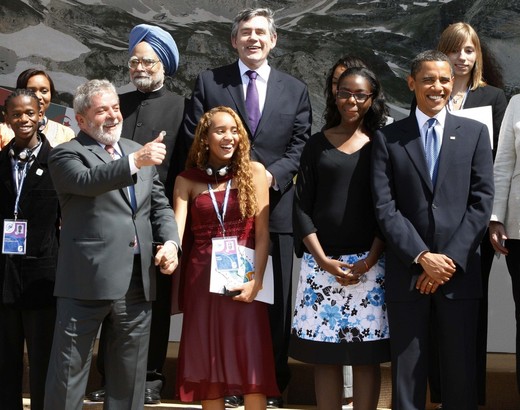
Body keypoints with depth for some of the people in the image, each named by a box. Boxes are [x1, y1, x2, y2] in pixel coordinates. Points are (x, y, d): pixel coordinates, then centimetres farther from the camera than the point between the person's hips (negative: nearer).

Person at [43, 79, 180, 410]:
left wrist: (170, 241, 0)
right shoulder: (67, 155, -1)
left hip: (138, 283, 5)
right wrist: (134, 162, -35)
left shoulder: (138, 152, 17)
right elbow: (86, 181, -22)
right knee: (69, 373, 1)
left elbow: (160, 206, 19)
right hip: (88, 281, -5)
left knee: (129, 377, 13)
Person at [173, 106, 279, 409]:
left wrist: (256, 280, -10)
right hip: (202, 280, 1)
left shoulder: (253, 172, 3)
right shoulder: (187, 180, 6)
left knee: (252, 363, -3)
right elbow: (177, 229, -5)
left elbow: (262, 233, 0)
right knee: (208, 363, 5)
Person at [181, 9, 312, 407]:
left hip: (274, 206, 1)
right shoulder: (208, 82, 7)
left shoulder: (296, 90, 11)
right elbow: (194, 140, 3)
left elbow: (299, 147, 5)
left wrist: (272, 176, -12)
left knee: (274, 300, 5)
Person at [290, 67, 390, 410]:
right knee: (324, 354, 2)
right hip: (321, 262, 1)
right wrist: (324, 261, -5)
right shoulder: (318, 144, 10)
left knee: (366, 354, 0)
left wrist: (370, 260, -9)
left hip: (369, 263, -1)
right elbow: (302, 207, 5)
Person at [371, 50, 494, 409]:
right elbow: (385, 207, -2)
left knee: (460, 370, 6)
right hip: (407, 271, 0)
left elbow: (482, 201, 0)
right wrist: (422, 257, -11)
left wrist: (451, 259, -8)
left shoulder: (475, 133, 8)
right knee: (407, 373, 5)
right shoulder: (388, 138, 6)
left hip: (460, 271, 1)